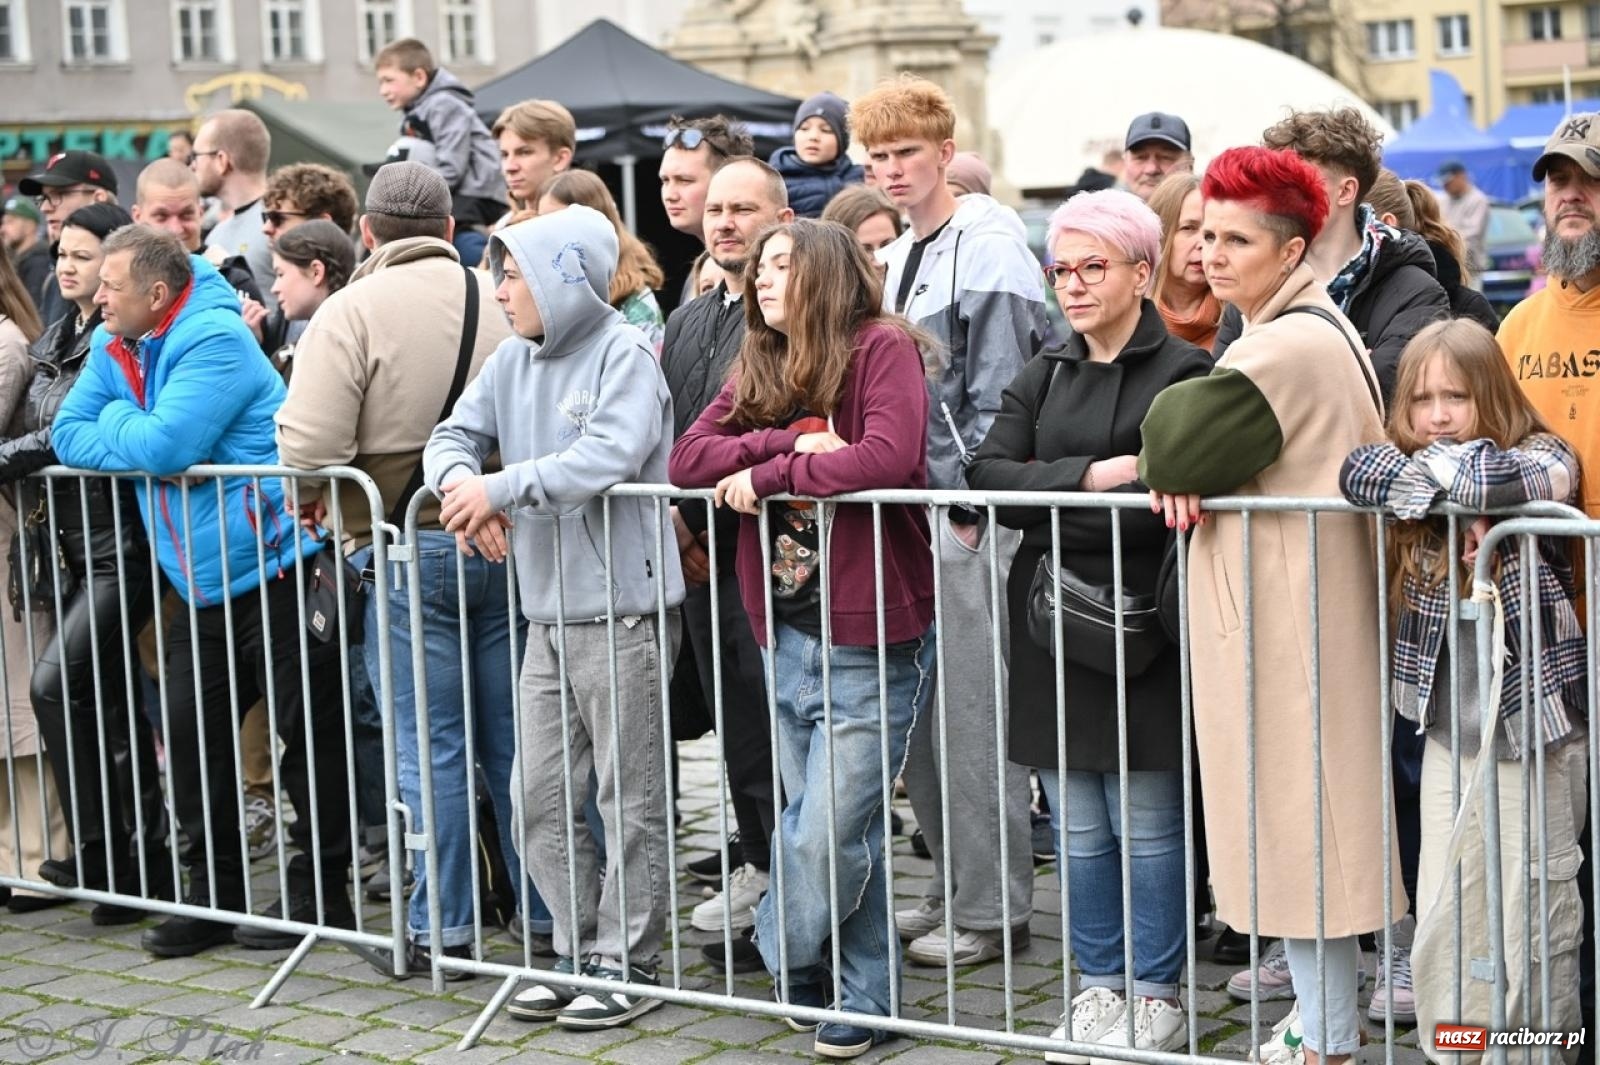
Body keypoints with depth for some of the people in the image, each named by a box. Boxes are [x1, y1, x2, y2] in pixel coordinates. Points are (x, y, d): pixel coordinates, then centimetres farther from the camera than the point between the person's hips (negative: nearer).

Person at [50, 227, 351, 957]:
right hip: (202, 588, 9)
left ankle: (320, 895, 11)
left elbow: (164, 446, -25)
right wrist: (136, 436, -10)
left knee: (307, 734, 0)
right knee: (190, 734, 8)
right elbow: (69, 436, 5)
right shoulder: (114, 348, 9)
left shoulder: (213, 341, -17)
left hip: (276, 574, -9)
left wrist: (116, 422, -5)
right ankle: (213, 896, 20)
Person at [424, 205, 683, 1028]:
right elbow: (454, 436, 10)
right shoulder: (514, 359, 10)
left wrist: (501, 489, -22)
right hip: (549, 614, 7)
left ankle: (625, 964, 14)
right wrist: (460, 480, -14)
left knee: (629, 799, 4)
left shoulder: (623, 354, -11)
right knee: (541, 799, 11)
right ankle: (580, 951, 24)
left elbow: (608, 456, -25)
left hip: (625, 611, -7)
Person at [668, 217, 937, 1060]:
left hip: (870, 638, -6)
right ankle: (862, 997, 24)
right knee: (840, 830, 12)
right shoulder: (758, 368, 13)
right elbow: (687, 459, 0)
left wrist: (767, 475, -14)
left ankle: (785, 962, 17)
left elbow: (886, 456, -24)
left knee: (824, 836, -6)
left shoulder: (883, 348, -8)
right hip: (789, 634, 6)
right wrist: (790, 442, -14)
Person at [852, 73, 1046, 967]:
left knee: (976, 712, -4)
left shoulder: (988, 246, -8)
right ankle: (953, 888, 22)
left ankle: (994, 910, 4)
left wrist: (969, 504, -16)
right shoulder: (896, 258, 18)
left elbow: (996, 390, -14)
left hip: (970, 512, -9)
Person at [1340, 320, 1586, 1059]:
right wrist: (1431, 482, -25)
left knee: (1531, 929, 4)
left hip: (1534, 731, -4)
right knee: (1441, 925, 6)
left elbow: (1515, 478, -31)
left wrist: (1438, 469, -16)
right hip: (1447, 734, 4)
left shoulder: (1544, 458, -7)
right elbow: (1357, 473, -15)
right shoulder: (1413, 485, 5)